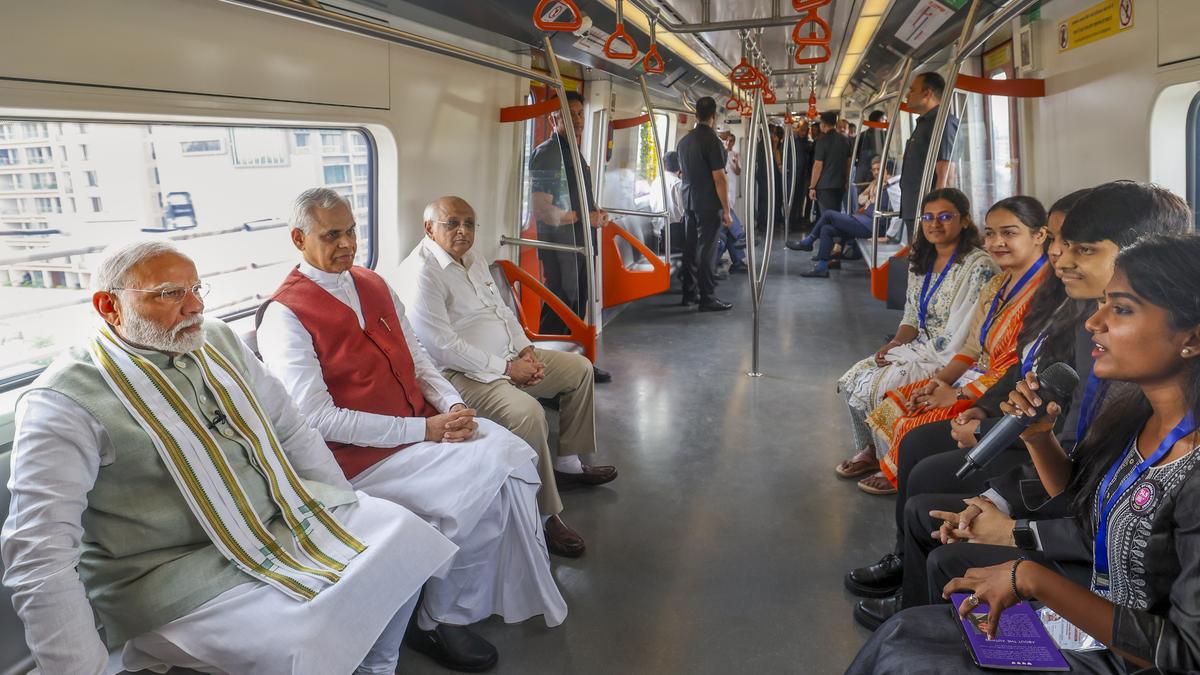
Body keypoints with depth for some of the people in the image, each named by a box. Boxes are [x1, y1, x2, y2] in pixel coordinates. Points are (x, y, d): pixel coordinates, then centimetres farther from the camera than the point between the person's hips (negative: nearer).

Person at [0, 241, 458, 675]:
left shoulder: (219, 340, 5)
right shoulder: (65, 401, -16)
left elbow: (292, 431, 11)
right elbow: (39, 554, -21)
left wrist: (351, 515, 7)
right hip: (175, 570, -7)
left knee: (403, 534, -2)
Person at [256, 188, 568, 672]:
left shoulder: (375, 286, 12)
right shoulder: (284, 316, -11)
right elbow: (320, 421, -18)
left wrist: (453, 406, -7)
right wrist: (424, 429, -20)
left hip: (426, 422, 7)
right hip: (364, 454, -7)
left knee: (513, 454, -13)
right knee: (481, 483, -22)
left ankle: (518, 591, 4)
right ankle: (440, 621, -1)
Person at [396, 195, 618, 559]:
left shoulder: (473, 258, 12)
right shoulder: (421, 272, -18)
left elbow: (502, 308, 19)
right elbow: (442, 346, -24)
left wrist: (525, 349, 1)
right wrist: (506, 368, -20)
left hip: (509, 358, 11)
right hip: (462, 375, -10)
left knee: (580, 368, 13)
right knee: (527, 412, -34)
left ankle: (567, 464, 22)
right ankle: (546, 516, -20)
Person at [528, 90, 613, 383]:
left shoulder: (574, 152, 16)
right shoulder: (546, 154, -15)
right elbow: (541, 210, -23)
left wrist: (597, 211, 7)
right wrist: (584, 218, -17)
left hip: (581, 244, 10)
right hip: (559, 246, -10)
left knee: (578, 305, 18)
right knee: (558, 312, -4)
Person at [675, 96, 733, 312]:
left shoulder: (684, 141, 8)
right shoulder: (712, 141, -15)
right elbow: (719, 178, -16)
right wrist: (727, 210, -12)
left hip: (689, 201, 7)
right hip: (709, 203, -7)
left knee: (691, 246, 12)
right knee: (706, 249, -4)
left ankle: (689, 293, 18)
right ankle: (707, 298, 0)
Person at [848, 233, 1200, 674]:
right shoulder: (1134, 409, -5)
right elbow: (1079, 503, 11)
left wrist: (1032, 578, -25)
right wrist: (1038, 437, -8)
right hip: (1084, 613, 7)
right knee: (899, 634, 3)